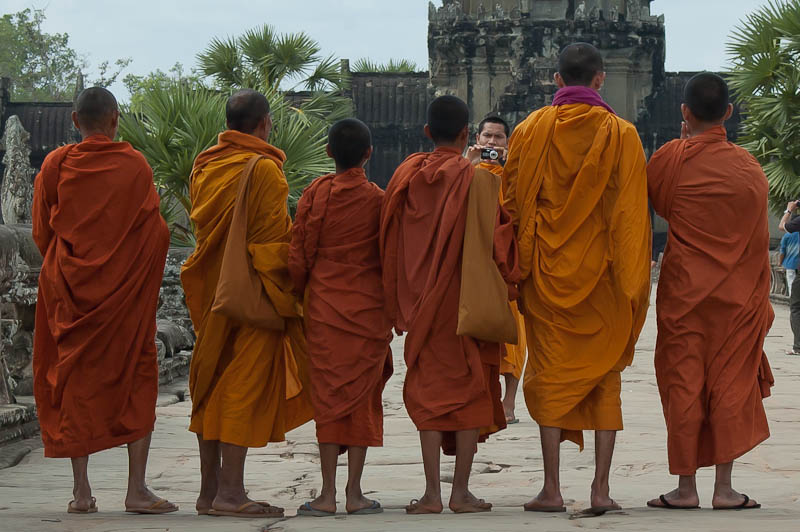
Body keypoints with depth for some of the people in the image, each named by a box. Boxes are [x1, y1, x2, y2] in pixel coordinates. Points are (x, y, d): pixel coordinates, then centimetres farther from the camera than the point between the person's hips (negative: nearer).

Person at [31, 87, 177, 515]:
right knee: (136, 381, 5)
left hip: (70, 287, 1)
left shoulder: (55, 165, -1)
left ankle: (81, 491, 5)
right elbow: (156, 232, -2)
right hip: (127, 288, -1)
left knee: (76, 382, 8)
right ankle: (137, 489, -1)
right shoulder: (135, 166, -4)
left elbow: (41, 233, 4)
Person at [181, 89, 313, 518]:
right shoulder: (264, 169, -12)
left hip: (210, 286, 7)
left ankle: (209, 488, 14)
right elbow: (278, 234, -13)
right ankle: (230, 492, -9)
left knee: (211, 384, 11)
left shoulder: (203, 165, 10)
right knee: (245, 383, -6)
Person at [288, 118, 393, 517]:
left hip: (324, 308, 1)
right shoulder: (377, 200, -4)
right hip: (369, 310, -1)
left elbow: (298, 256, 1)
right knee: (363, 397, 5)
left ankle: (328, 494, 0)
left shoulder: (314, 194, -1)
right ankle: (354, 493, 3)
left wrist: (301, 295, 15)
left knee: (328, 396, 4)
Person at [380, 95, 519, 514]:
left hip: (421, 304, 3)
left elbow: (390, 244, 6)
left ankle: (432, 492, 1)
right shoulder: (476, 178, -8)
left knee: (428, 391, 6)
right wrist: (505, 282, 8)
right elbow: (494, 239, -9)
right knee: (469, 390, 4)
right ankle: (461, 491, 2)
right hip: (467, 302, -3)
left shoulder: (406, 175, 3)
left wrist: (398, 307, 12)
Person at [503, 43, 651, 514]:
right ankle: (601, 488, 2)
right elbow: (633, 214, -4)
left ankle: (552, 489, 0)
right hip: (602, 274, 0)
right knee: (605, 378, 7)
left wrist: (521, 265, 12)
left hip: (548, 272, 0)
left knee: (551, 375, 5)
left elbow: (513, 204, 3)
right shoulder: (622, 134, -3)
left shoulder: (531, 130, 0)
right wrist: (633, 283, 1)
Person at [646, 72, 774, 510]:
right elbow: (758, 236, 6)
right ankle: (724, 487, 3)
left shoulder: (671, 158, -6)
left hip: (683, 289, -1)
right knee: (732, 383, 5)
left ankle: (685, 486, 4)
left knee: (683, 383, 4)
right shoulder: (748, 166, -1)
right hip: (737, 293, 1)